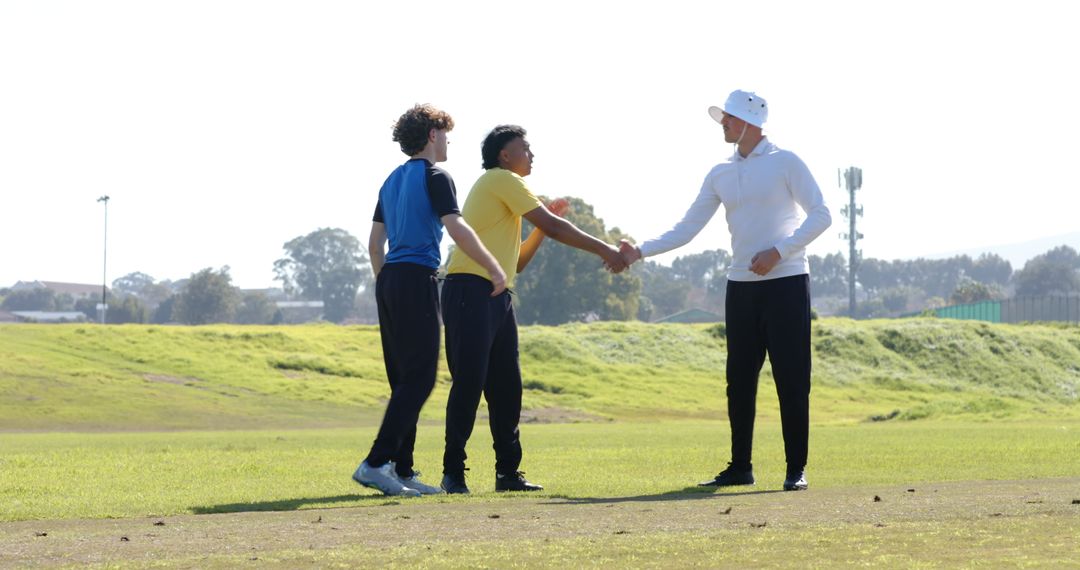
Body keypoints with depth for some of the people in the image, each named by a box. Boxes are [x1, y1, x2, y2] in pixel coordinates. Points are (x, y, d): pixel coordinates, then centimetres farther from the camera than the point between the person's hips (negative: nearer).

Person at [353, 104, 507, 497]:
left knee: (404, 379, 10)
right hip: (417, 279, -9)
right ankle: (376, 463, -18)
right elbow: (457, 229, -17)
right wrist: (494, 270, -10)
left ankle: (402, 471, 9)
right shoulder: (435, 177, -6)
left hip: (389, 279, 9)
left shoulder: (392, 180, 19)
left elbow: (375, 243, 20)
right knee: (419, 379, -9)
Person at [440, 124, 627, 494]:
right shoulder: (501, 180, -4)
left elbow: (517, 263, 25)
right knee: (469, 383, -10)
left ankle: (508, 472, 12)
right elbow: (553, 227, -9)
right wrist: (603, 250, -4)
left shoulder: (504, 187, 25)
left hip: (498, 297, 10)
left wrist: (542, 227, 16)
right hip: (471, 292, -10)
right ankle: (453, 473, -8)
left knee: (506, 387, 8)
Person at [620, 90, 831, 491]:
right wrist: (640, 252, -1)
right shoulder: (720, 175, 12)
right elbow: (686, 230, 10)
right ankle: (740, 468, 14)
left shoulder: (785, 163, -4)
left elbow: (820, 215, -8)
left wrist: (779, 252, -17)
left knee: (791, 379, -5)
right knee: (739, 379, 7)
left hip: (785, 282, -6)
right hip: (742, 287, 6)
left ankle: (796, 469, -1)